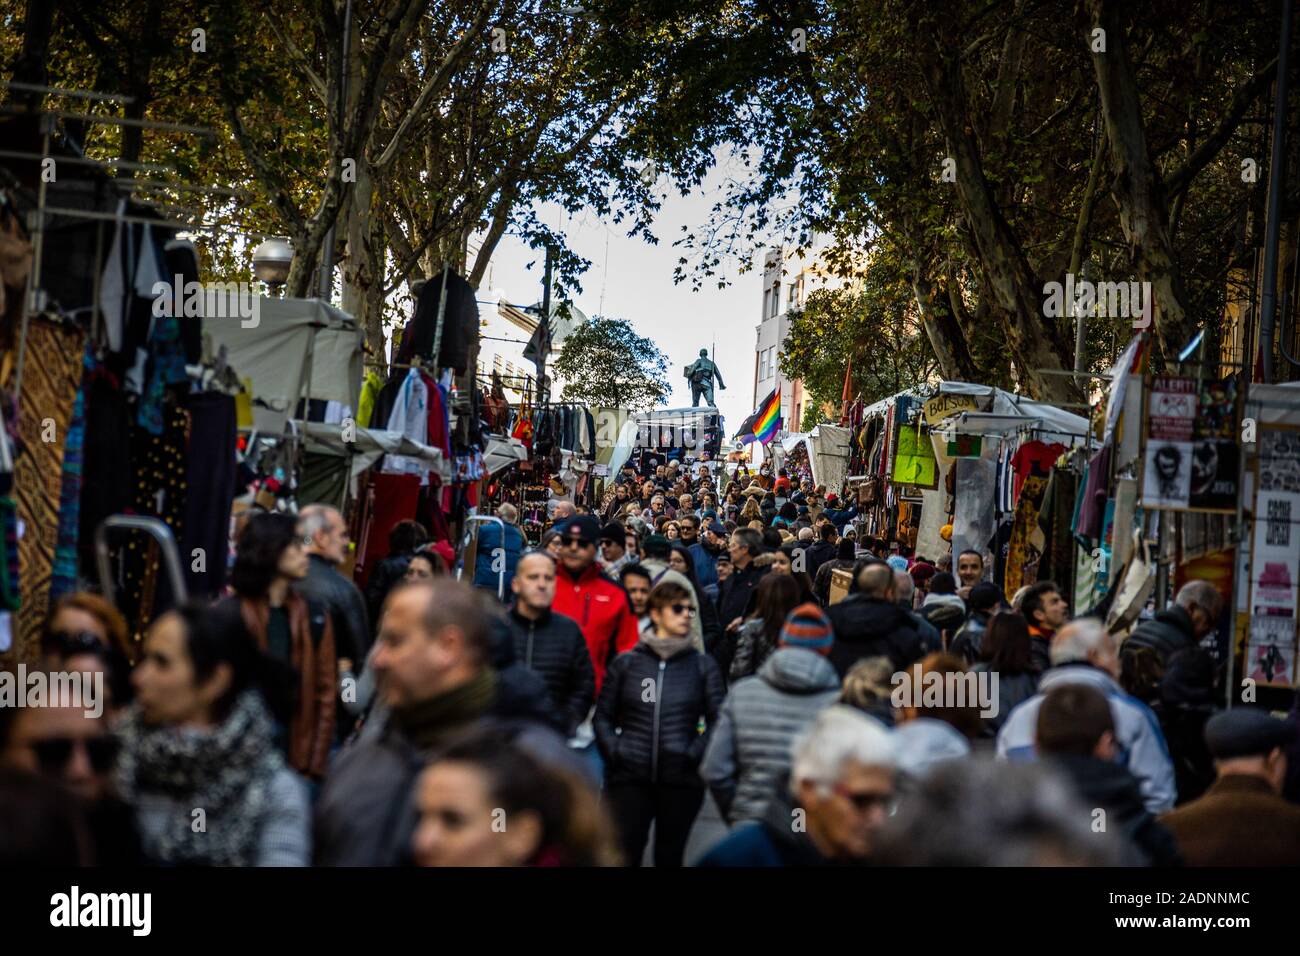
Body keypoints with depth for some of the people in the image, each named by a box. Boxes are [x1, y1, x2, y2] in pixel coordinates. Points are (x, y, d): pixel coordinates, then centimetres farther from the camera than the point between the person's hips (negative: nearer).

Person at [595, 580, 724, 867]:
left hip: (682, 779, 1)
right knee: (623, 856, -5)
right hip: (629, 776, 0)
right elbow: (603, 716, 10)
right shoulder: (626, 663, 6)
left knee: (669, 857, 9)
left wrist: (695, 752, -9)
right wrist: (614, 751, -3)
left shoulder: (703, 666, 5)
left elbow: (718, 720, 3)